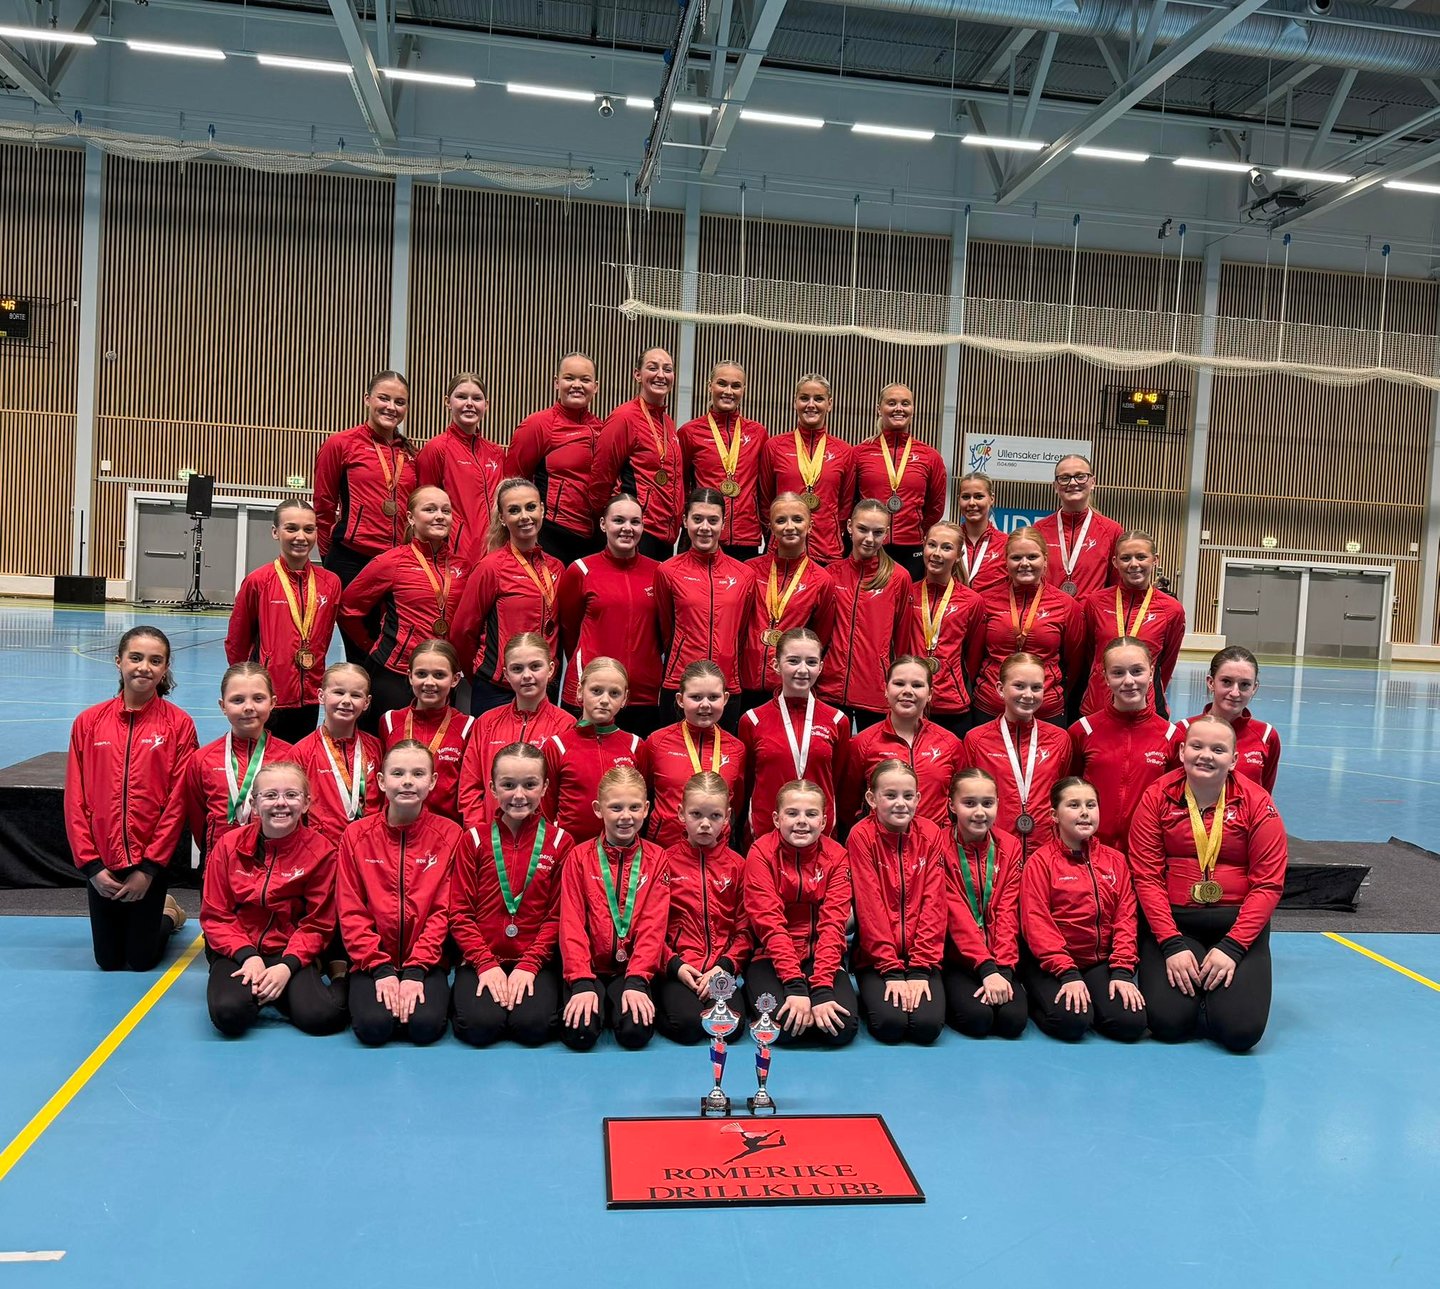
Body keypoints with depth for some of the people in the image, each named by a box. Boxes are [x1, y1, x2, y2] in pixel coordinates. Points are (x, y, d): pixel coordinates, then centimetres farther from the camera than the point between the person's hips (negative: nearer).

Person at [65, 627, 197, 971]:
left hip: (151, 864, -2)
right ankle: (156, 914, 41)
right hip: (102, 863, 3)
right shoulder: (88, 722, -2)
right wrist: (90, 864, -6)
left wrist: (149, 868, -12)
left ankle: (167, 914, 37)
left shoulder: (179, 724, -9)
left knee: (141, 960, 8)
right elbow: (75, 800, -1)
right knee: (108, 961, 14)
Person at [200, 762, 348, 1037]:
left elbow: (317, 924, -2)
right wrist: (247, 955, -15)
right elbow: (214, 915, 1)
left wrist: (287, 965, -19)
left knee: (321, 1016, -29)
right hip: (237, 952, 2)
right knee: (229, 1014, -30)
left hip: (291, 954, -2)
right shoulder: (230, 845, -1)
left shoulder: (321, 851, -5)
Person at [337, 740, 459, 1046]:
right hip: (371, 961, 1)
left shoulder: (449, 834, -2)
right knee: (373, 1026, -25)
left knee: (426, 1025, -26)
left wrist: (416, 970, -14)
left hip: (426, 961, -1)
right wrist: (380, 968, -11)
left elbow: (443, 910, -4)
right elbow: (351, 911, -1)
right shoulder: (357, 835, 1)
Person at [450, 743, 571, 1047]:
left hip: (536, 962, 0)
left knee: (533, 1025, -27)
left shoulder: (560, 842, 3)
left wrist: (529, 965, -11)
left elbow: (558, 915, 1)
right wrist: (486, 964, -11)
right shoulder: (474, 839, 5)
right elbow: (460, 912, 2)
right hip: (481, 960, 1)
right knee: (480, 1025, -25)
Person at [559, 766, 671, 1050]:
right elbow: (571, 923, -4)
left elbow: (654, 925, -4)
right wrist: (582, 981, -17)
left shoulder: (656, 859, 3)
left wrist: (637, 981, -17)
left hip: (634, 970, 0)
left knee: (636, 1032, -25)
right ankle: (595, 1004, 9)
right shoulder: (580, 857, 2)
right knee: (579, 1033, -24)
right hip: (590, 968, 0)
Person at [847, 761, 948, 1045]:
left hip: (921, 956, 2)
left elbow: (933, 902, -4)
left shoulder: (931, 834, 0)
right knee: (890, 1024, -23)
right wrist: (891, 971, -16)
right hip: (876, 958, -2)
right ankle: (871, 996, 11)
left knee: (928, 1025, -21)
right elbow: (869, 905, -12)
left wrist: (920, 969, -12)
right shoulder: (862, 835, -8)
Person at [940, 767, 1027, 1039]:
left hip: (1000, 960, 3)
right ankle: (953, 998, 5)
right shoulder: (942, 848, -8)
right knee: (977, 1017, -26)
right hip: (957, 960, -3)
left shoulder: (1009, 847, 3)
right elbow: (957, 915, -15)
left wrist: (1003, 969, -16)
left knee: (1014, 1019, -21)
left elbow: (1007, 913, -3)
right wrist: (986, 968, -24)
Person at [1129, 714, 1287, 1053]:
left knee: (1241, 1030, -16)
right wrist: (1172, 944, -14)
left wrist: (1232, 946, -14)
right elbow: (1147, 876, -5)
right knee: (1168, 1024, -16)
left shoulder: (1257, 803, -2)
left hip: (1239, 924, 0)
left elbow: (1268, 884, -5)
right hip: (1171, 922, 0)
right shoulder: (1156, 797, -2)